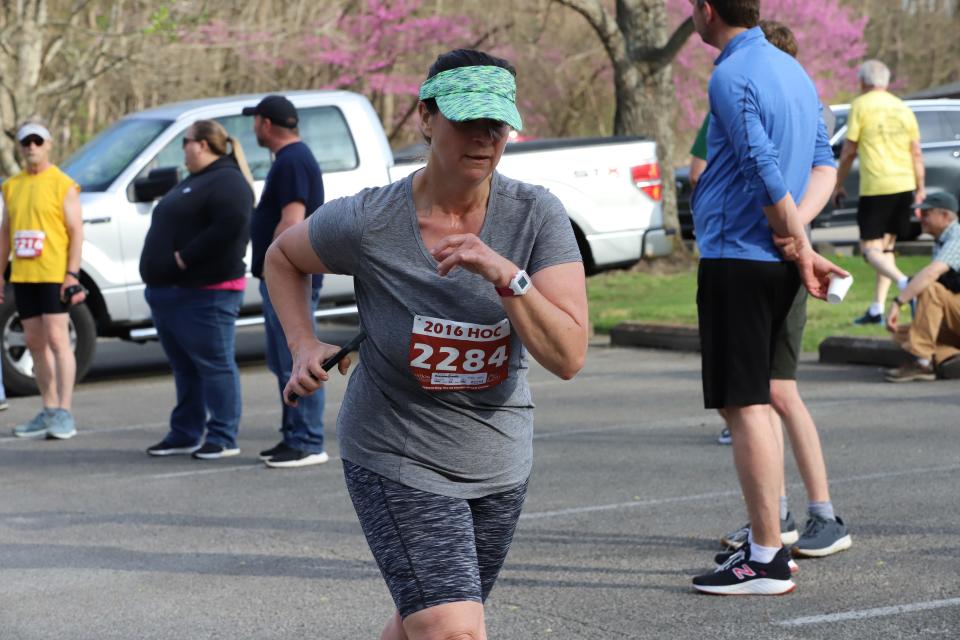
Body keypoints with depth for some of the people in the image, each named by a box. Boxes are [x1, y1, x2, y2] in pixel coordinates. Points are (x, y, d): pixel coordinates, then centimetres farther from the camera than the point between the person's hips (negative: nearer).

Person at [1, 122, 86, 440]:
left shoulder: (63, 184, -3)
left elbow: (76, 231, -6)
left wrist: (72, 274, -14)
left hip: (54, 276, -6)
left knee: (57, 339, -8)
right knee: (36, 343, 9)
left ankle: (64, 413, -8)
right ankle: (49, 411, 16)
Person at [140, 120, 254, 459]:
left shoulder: (226, 182, -11)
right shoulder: (194, 182, 22)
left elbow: (231, 224, -27)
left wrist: (185, 258, -22)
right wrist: (160, 269, 9)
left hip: (204, 295, -10)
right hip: (170, 293, 10)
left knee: (215, 366, -6)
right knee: (184, 368, 13)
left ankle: (223, 438, -3)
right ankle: (185, 435, 19)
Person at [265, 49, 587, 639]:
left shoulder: (536, 215, -13)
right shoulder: (367, 222, -17)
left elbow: (568, 357, -19)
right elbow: (282, 256, 6)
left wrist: (505, 274, -31)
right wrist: (304, 346, -8)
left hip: (499, 462, 4)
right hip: (397, 463, -3)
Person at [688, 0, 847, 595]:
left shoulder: (731, 77, -14)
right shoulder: (793, 70, 15)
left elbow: (767, 177, -20)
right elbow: (825, 166, 12)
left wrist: (803, 250, -9)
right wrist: (795, 229, -2)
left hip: (736, 259, -9)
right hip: (776, 263, 9)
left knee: (745, 406, -7)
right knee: (754, 401, 17)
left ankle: (768, 561, -6)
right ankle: (767, 540, 22)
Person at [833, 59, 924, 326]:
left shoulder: (861, 106, -3)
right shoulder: (903, 108, 13)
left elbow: (849, 151, -2)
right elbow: (916, 153, 12)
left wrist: (838, 185, 8)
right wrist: (920, 188, 17)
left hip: (875, 186, -6)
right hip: (904, 184, 6)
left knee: (870, 248, -3)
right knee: (886, 246, 15)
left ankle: (904, 283, -30)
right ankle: (877, 309, 14)